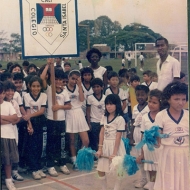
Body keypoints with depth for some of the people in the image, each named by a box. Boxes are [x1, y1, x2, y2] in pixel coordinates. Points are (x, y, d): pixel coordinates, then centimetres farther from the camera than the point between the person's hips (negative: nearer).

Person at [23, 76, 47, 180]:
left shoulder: (44, 95, 0)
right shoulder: (26, 96, -5)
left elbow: (42, 111, -9)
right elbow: (28, 112, -9)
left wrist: (31, 115, -24)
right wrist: (29, 125, -20)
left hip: (40, 122, 2)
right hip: (31, 122, -2)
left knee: (39, 146, 6)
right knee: (32, 146, -1)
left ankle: (38, 168, 17)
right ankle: (34, 169, 5)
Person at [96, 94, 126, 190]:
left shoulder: (120, 119, -13)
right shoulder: (104, 117, 4)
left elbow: (118, 137, -15)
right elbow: (101, 133, 2)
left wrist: (114, 153, -18)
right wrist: (100, 149, -3)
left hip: (116, 146, -5)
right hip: (105, 145, 5)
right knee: (100, 170, 8)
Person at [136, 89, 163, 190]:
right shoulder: (145, 117, 3)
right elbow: (143, 136, 7)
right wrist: (142, 153, 8)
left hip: (160, 149, -3)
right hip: (148, 149, 4)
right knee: (152, 176, 13)